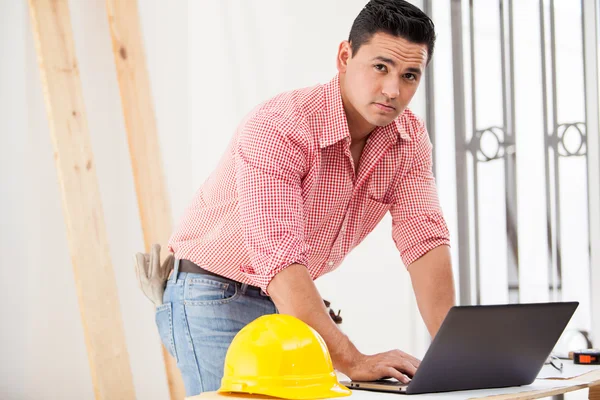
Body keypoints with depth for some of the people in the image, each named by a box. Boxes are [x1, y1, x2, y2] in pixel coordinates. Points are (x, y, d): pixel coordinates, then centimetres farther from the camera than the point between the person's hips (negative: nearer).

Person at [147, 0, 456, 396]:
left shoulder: (410, 139, -7)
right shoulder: (276, 128, -29)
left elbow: (426, 239, -12)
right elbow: (278, 260, -37)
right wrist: (352, 361, -43)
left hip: (291, 303, 6)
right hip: (214, 298, -6)